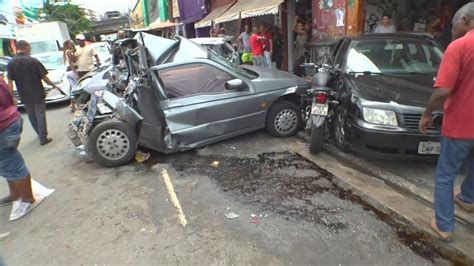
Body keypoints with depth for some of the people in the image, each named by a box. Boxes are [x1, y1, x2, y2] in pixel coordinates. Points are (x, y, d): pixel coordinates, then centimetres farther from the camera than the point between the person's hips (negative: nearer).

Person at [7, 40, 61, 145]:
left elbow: (10, 81, -6)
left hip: (24, 95, 4)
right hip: (37, 94, -4)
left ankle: (40, 134, 33)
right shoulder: (33, 61, -13)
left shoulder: (11, 63, -3)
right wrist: (53, 85, 4)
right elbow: (44, 77, -12)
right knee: (40, 115, 3)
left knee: (31, 116, 19)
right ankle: (43, 138, 4)